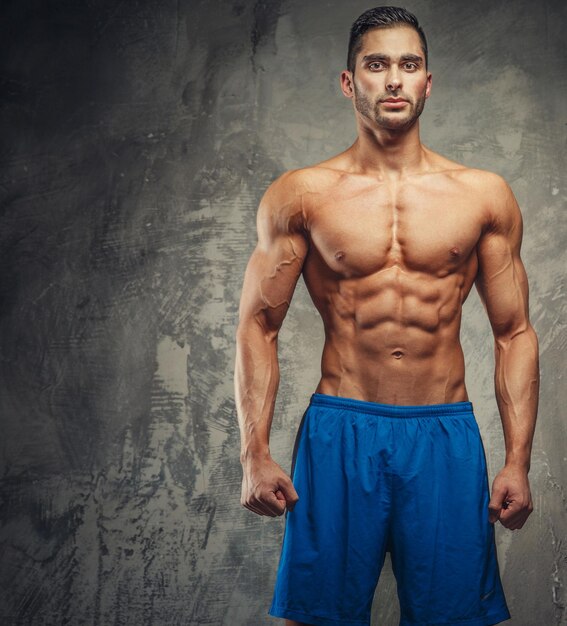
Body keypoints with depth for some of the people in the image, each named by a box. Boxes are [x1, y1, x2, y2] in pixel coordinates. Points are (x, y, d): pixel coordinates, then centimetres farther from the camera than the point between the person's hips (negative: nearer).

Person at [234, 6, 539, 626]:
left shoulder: (484, 195, 6)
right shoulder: (300, 195, 3)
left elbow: (514, 334, 8)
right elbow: (258, 327, 4)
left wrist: (518, 461, 1)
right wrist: (255, 455, -5)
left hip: (446, 436, 1)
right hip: (338, 433, -1)